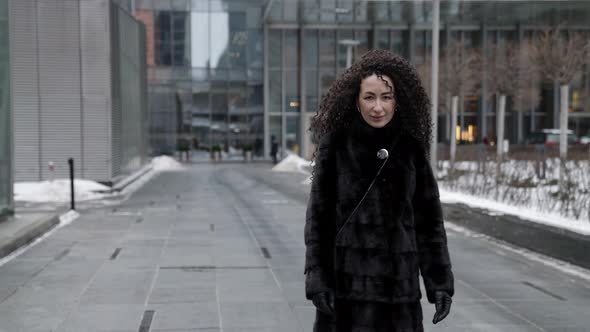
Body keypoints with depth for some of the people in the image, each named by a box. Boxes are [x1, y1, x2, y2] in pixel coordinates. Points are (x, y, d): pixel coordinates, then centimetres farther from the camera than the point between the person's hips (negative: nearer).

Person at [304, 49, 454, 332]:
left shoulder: (410, 148, 4)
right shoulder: (336, 146, -3)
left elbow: (429, 218, 7)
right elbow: (318, 217, -3)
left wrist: (440, 282, 2)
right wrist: (318, 280, -9)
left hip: (400, 285, 2)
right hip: (348, 283, -2)